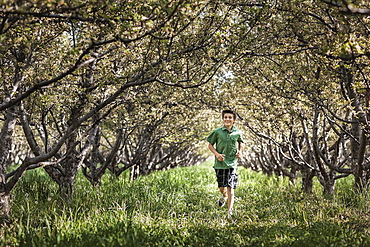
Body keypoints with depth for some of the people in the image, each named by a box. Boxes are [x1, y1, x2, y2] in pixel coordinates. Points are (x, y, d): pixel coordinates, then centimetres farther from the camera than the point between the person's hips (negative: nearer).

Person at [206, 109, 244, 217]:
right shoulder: (217, 132, -4)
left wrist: (240, 151, 5)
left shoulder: (237, 133, 3)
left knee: (230, 188, -7)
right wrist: (216, 154, -11)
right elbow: (210, 144, 5)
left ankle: (230, 211, -4)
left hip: (232, 163, 0)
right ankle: (224, 196, 46)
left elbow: (240, 143, 23)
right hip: (220, 163, 0)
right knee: (221, 188, 10)